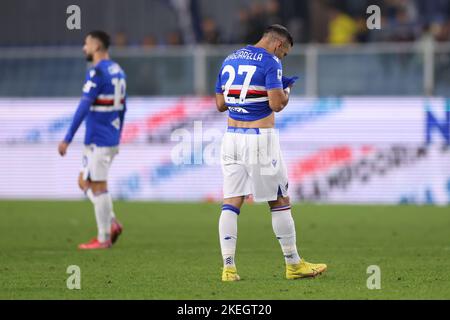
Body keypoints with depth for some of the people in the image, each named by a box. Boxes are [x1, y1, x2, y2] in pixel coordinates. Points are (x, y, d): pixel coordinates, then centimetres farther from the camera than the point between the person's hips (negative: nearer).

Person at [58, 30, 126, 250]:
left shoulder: (97, 72, -15)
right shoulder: (118, 71, 12)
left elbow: (84, 107, -20)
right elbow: (122, 108, 18)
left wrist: (68, 139, -18)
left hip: (97, 140, -9)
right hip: (111, 139, 9)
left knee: (98, 186, -2)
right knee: (84, 182, 16)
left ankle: (103, 238, 2)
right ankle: (112, 223, 7)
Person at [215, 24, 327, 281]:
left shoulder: (230, 60, 12)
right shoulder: (270, 62, -9)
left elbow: (220, 104, 15)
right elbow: (276, 104, -17)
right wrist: (286, 90, 3)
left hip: (232, 136, 6)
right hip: (260, 139, -6)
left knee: (232, 202, 3)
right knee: (280, 201, 6)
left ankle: (228, 267, -5)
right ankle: (294, 265, 13)